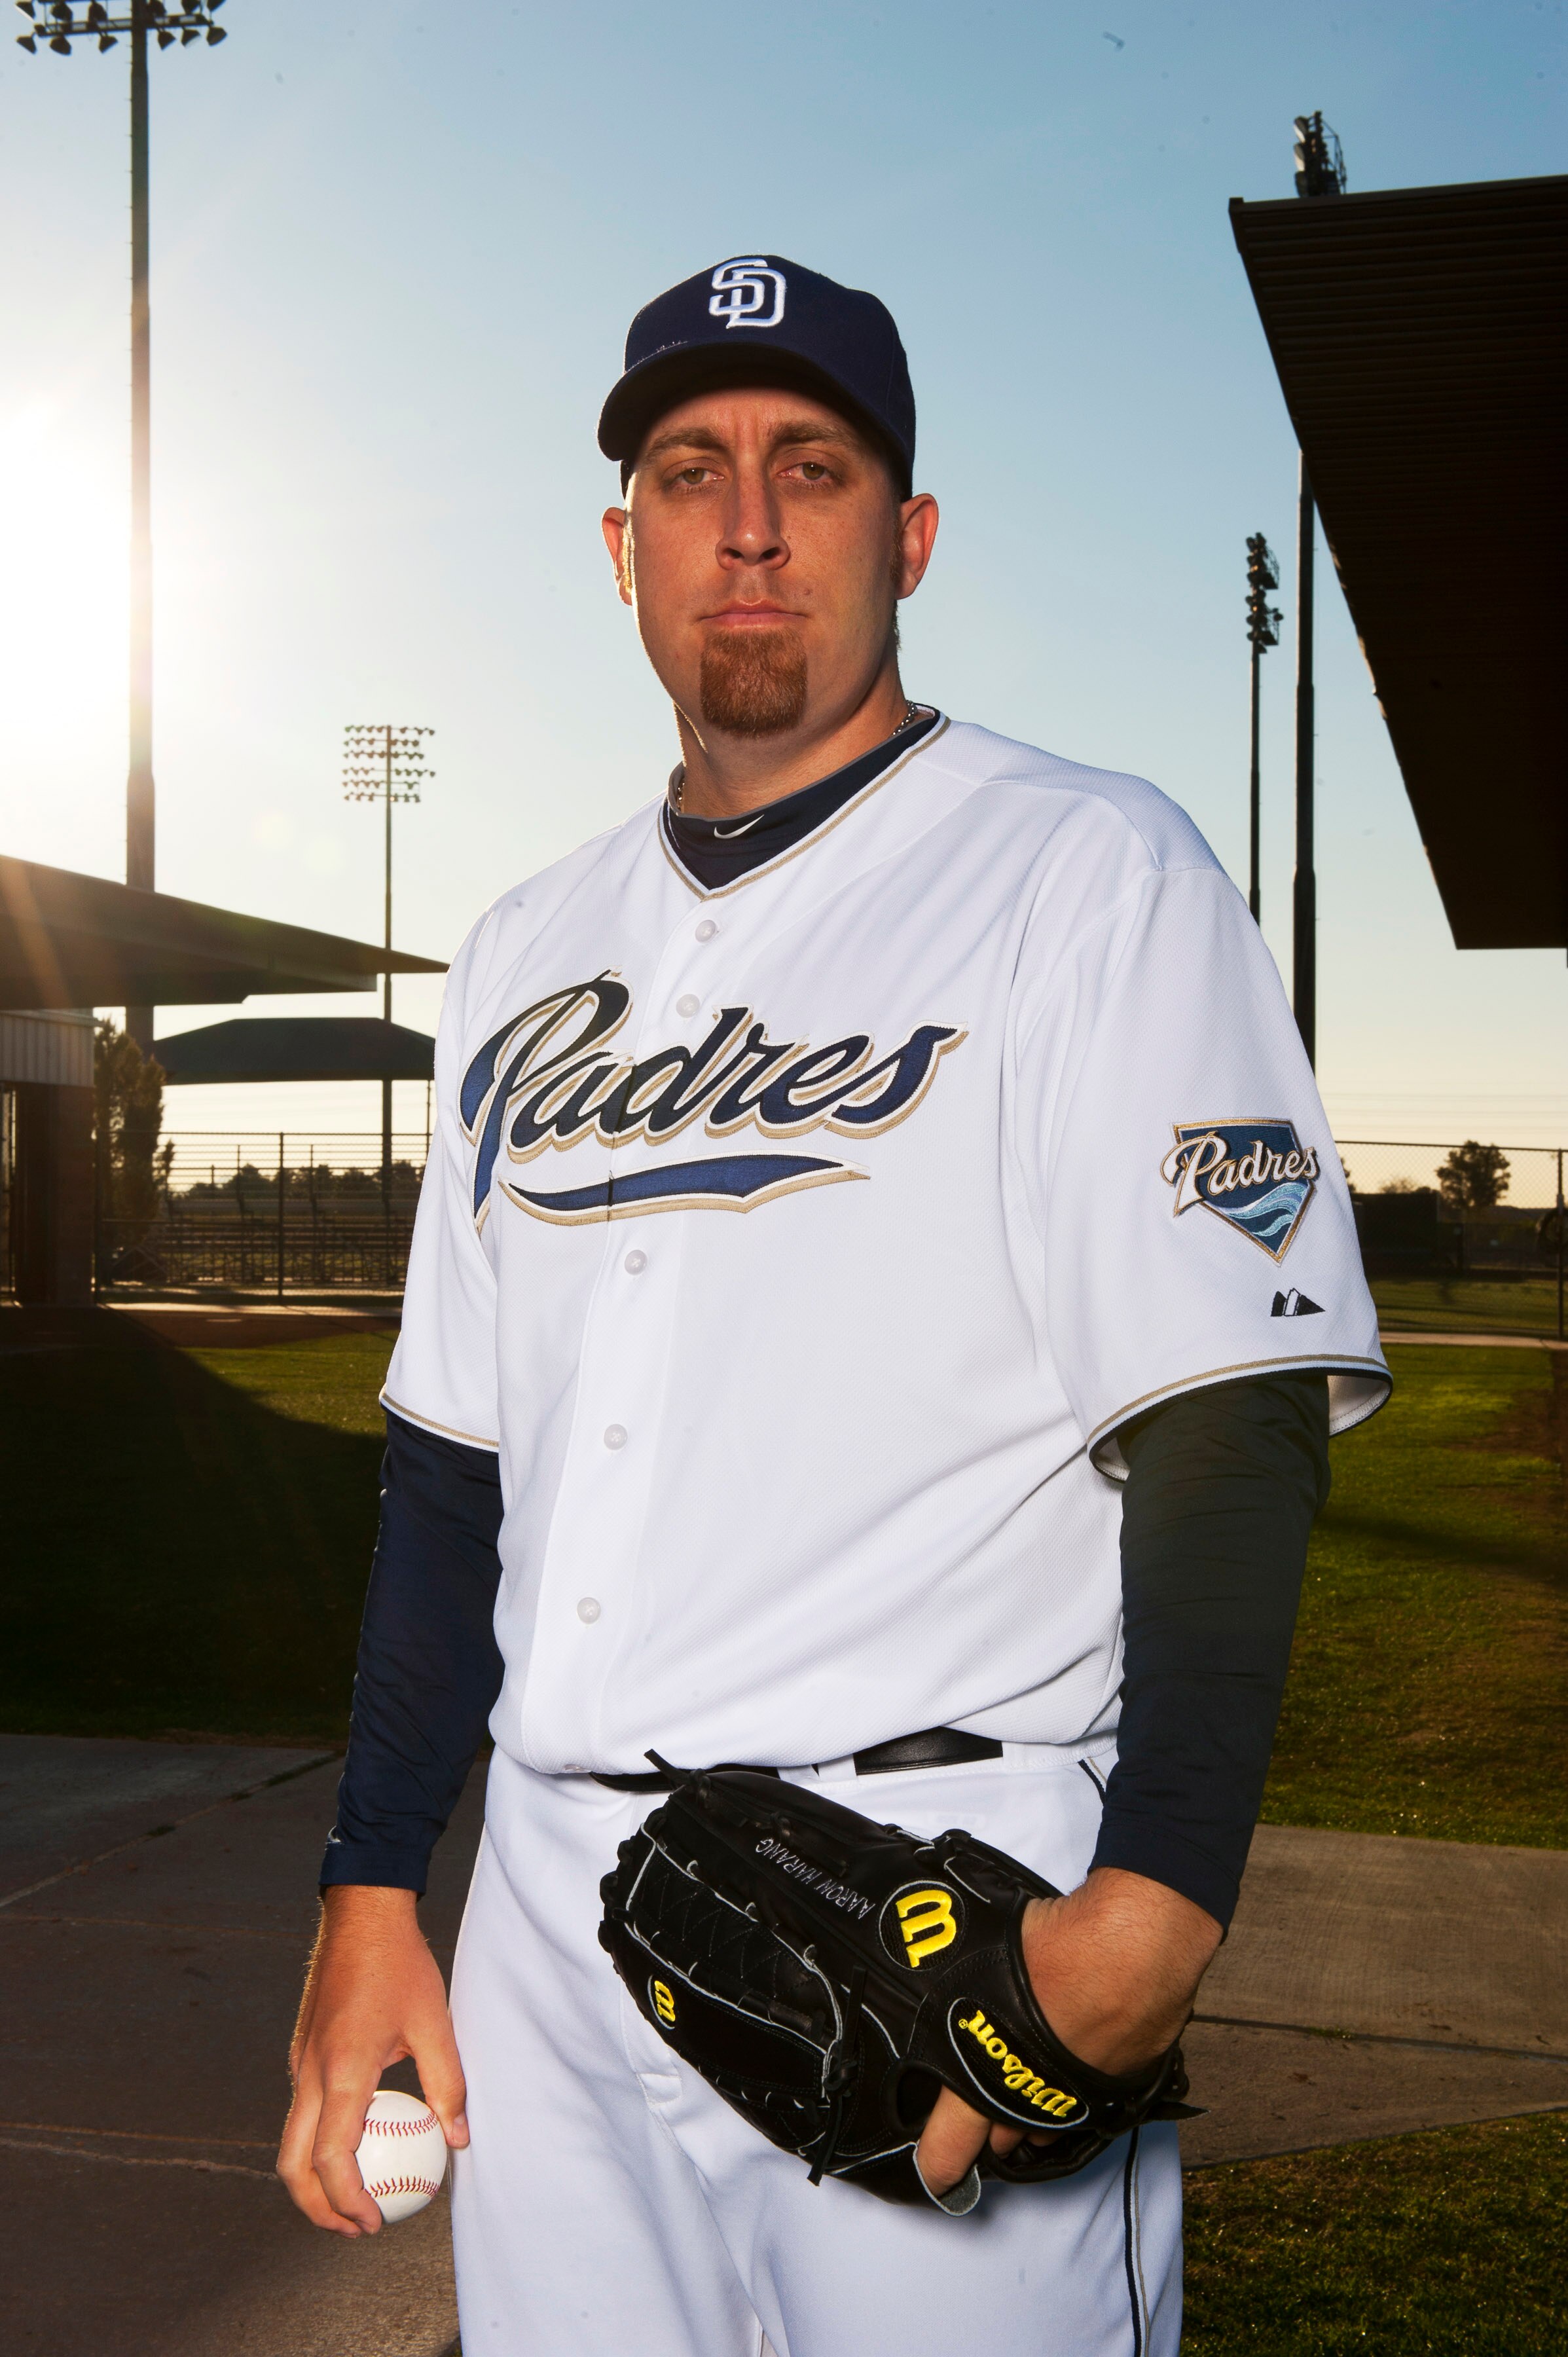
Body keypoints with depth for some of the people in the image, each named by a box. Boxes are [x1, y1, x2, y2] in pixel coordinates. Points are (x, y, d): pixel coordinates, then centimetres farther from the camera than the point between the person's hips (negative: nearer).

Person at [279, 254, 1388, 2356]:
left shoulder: (1092, 876, -4)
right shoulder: (530, 952, 13)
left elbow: (1234, 1429, -13)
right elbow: (455, 1454, 14)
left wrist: (1156, 1907, -24)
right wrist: (372, 1892, 10)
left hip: (954, 1904, -5)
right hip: (549, 1905, 5)